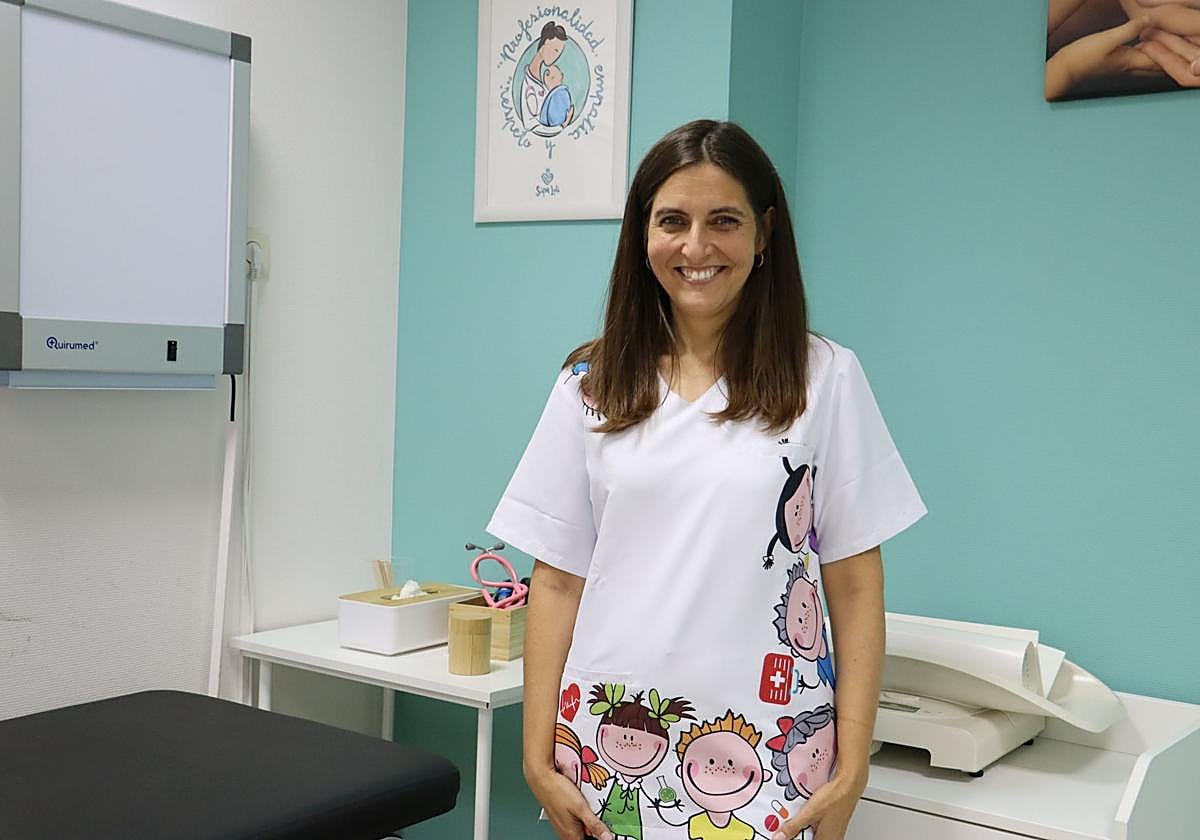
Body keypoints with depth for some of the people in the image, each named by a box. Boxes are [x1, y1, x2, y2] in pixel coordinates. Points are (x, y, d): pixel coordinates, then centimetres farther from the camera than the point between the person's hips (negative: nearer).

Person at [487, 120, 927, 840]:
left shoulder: (825, 378, -1)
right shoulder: (593, 385, 3)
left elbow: (855, 589, -2)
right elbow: (558, 581, 3)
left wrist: (852, 771, -6)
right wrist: (539, 757, 0)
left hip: (764, 752, -1)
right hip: (610, 740, 2)